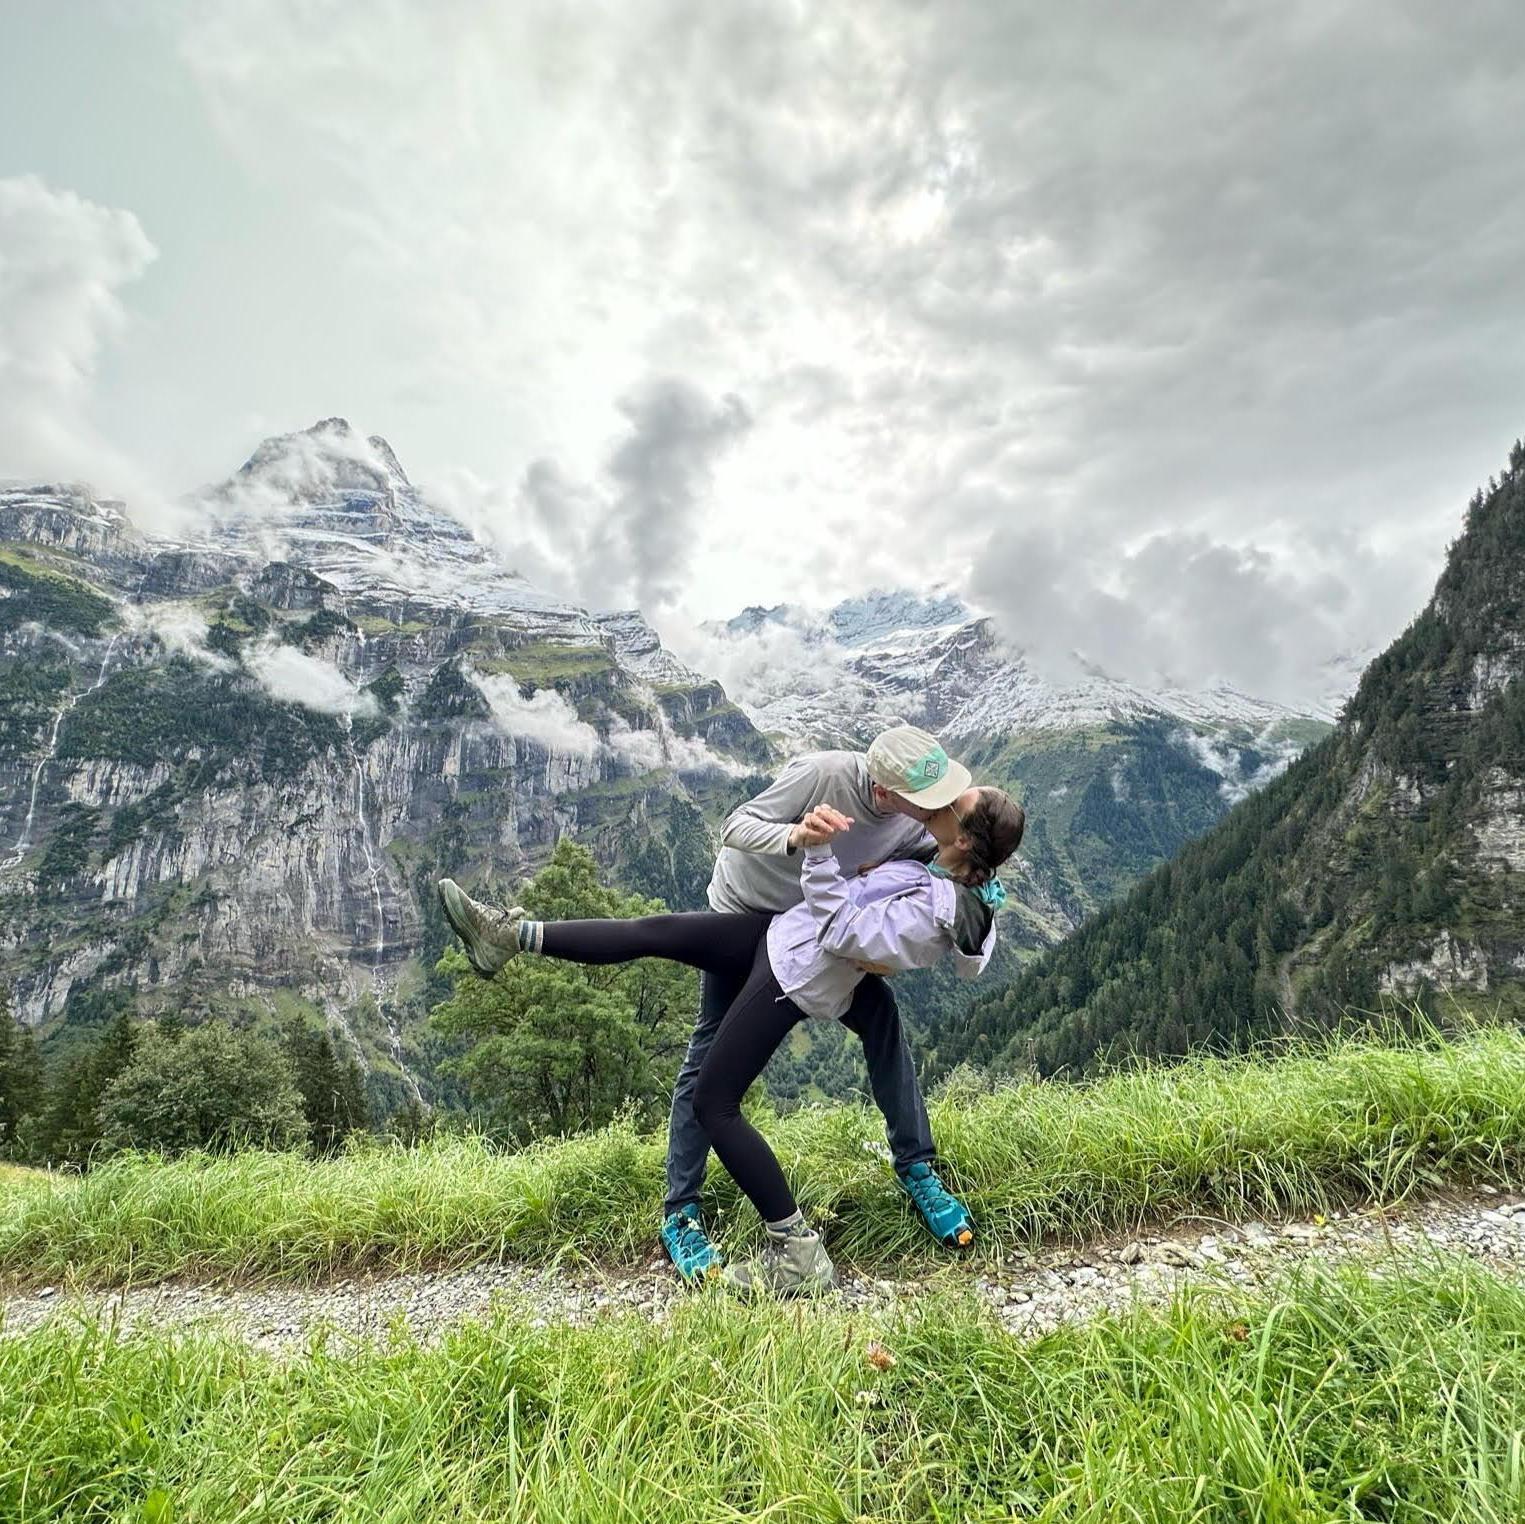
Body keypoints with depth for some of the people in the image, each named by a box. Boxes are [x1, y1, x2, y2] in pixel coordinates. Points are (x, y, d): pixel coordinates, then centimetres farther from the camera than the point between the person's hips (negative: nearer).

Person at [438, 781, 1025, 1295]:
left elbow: (840, 931, -28)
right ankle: (515, 936, 19)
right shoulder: (962, 879, 0)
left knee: (713, 1104, -2)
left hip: (792, 978, -10)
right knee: (652, 931, 10)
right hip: (784, 937, 10)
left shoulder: (931, 911, -29)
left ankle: (797, 1253, 6)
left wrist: (818, 851, -34)